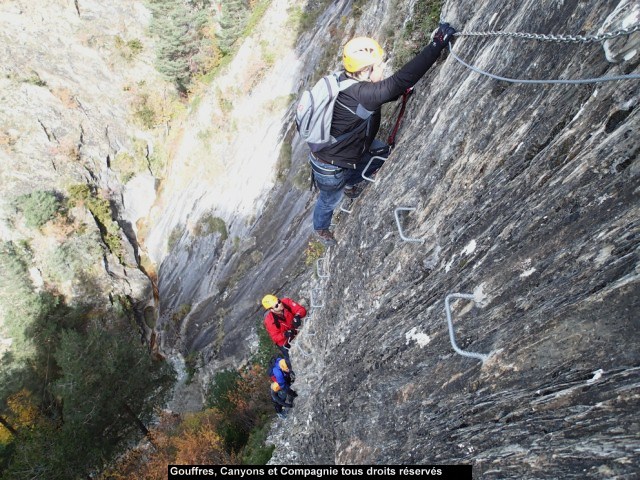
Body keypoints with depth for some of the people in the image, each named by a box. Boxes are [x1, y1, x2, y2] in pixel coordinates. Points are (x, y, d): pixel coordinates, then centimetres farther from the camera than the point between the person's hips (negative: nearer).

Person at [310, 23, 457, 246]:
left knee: (383, 153, 16)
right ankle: (321, 228, 54)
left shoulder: (348, 81, -9)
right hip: (330, 167, -8)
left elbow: (391, 90, 6)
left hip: (346, 149, 8)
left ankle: (349, 183, 37)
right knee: (330, 201, 20)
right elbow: (398, 83, -49)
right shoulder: (357, 94, -38)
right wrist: (437, 44, -45)